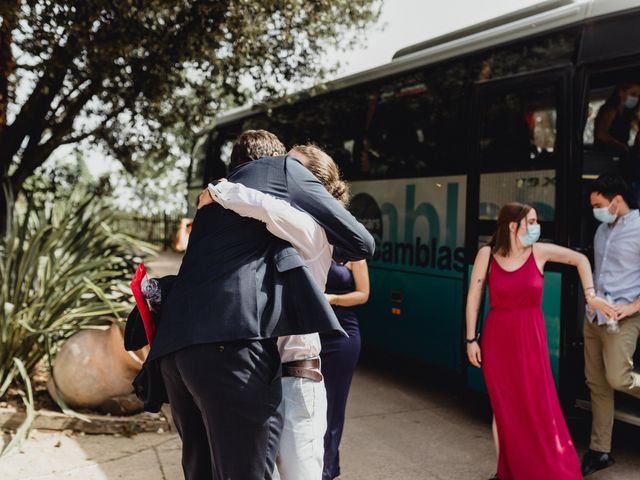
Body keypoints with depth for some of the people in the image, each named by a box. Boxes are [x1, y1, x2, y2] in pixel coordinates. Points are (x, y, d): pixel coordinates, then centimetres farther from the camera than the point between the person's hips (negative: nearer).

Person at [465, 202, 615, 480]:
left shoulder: (539, 252, -2)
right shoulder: (487, 254, -5)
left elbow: (580, 259, 10)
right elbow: (473, 297, -1)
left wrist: (590, 296, 3)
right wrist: (471, 339, -2)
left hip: (531, 337, 1)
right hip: (497, 337, 0)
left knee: (539, 407, 0)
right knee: (503, 408, 9)